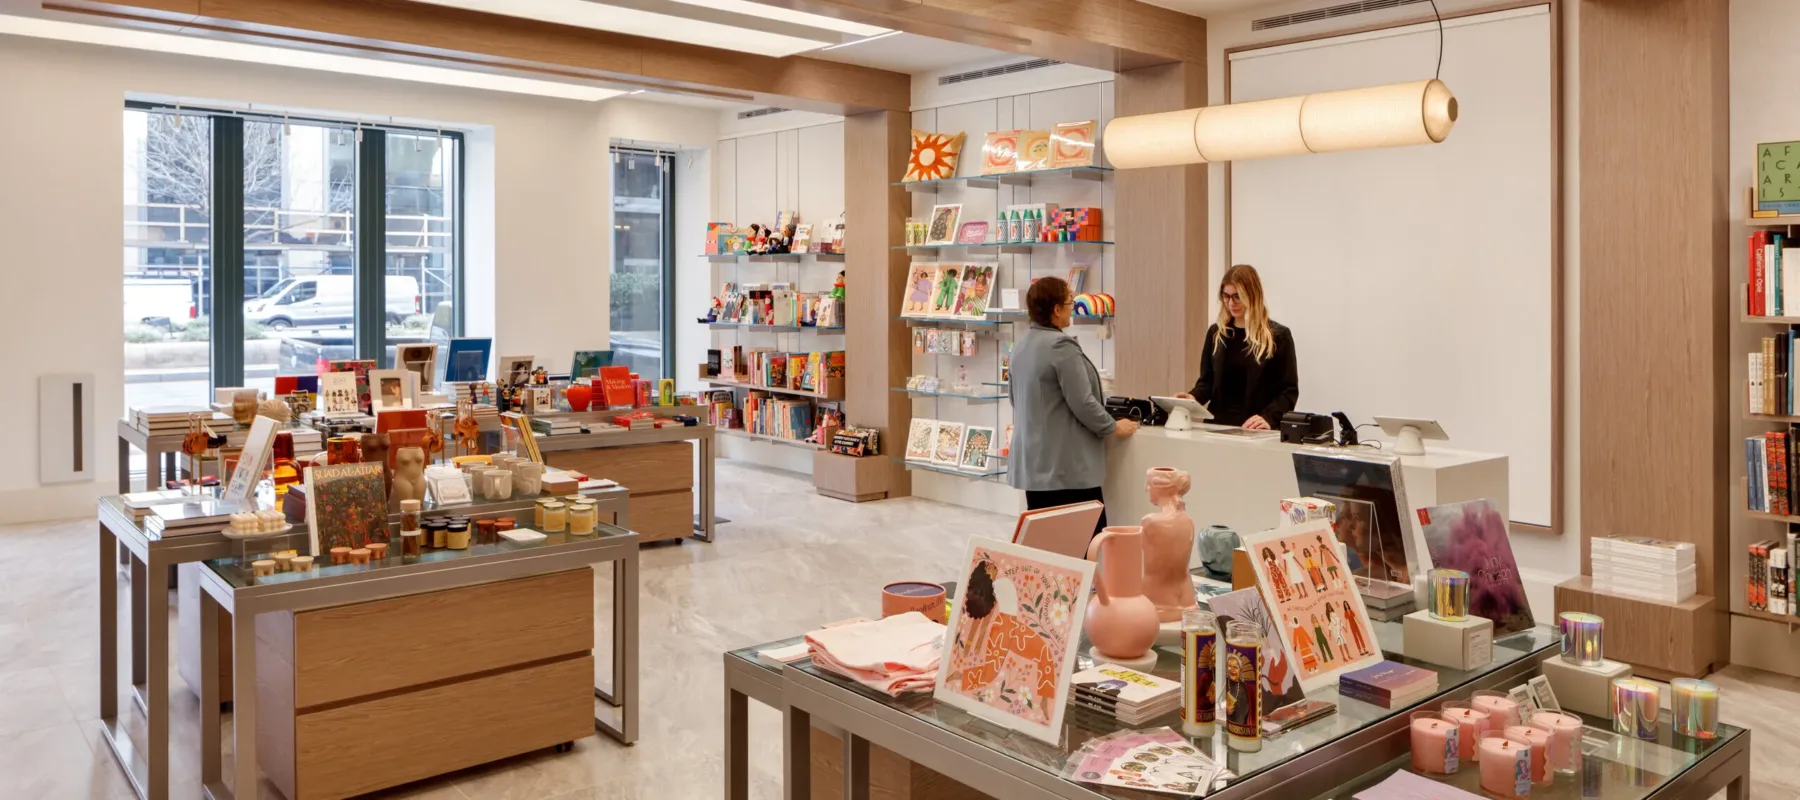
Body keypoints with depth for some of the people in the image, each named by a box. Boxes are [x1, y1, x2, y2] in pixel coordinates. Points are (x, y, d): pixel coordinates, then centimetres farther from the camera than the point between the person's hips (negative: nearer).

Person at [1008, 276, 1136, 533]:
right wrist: (1115, 427, -1)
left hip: (1033, 462, 9)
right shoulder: (1060, 346, -17)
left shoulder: (1020, 346, 10)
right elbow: (1083, 403, -17)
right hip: (1066, 466, -9)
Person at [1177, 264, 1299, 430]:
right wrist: (1194, 396, -4)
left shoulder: (1278, 335, 2)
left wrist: (1269, 418, -16)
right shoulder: (1216, 332, 13)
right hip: (1218, 425, 2)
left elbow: (1289, 390, 0)